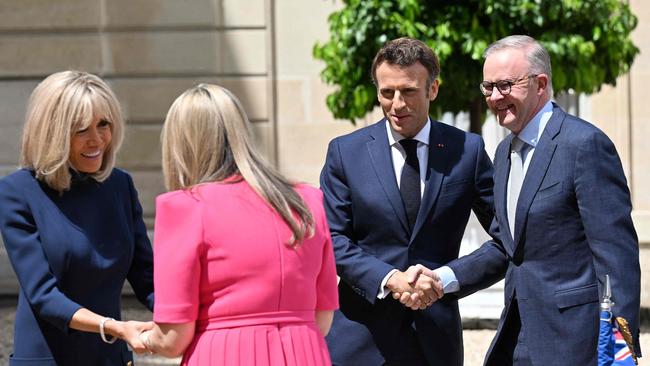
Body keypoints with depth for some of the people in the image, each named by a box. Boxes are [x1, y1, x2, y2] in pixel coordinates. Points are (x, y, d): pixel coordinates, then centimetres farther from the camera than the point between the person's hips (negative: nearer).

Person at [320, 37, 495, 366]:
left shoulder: (467, 150, 3)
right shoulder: (345, 152, 3)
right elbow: (332, 239, -3)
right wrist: (391, 279, -17)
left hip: (435, 338, 1)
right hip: (362, 336, -1)